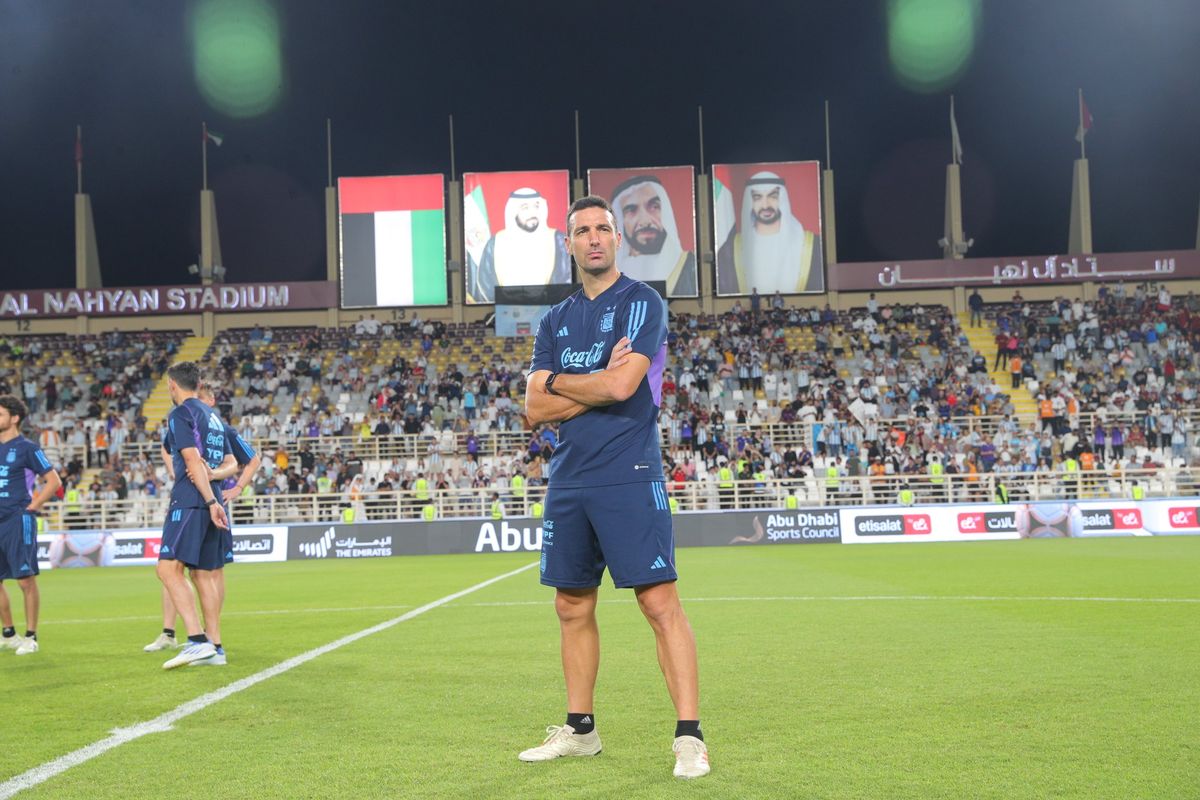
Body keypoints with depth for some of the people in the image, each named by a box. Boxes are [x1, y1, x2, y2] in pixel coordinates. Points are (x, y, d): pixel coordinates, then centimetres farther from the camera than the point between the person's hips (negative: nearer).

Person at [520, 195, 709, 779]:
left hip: (628, 476, -6)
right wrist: (596, 386, -7)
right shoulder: (555, 322, 15)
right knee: (572, 608, 12)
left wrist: (556, 381, -1)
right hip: (567, 480, 7)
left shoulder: (641, 303, -3)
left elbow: (622, 386, -17)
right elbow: (535, 410, 5)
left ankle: (689, 737, -7)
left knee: (660, 603, -10)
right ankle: (579, 730, 24)